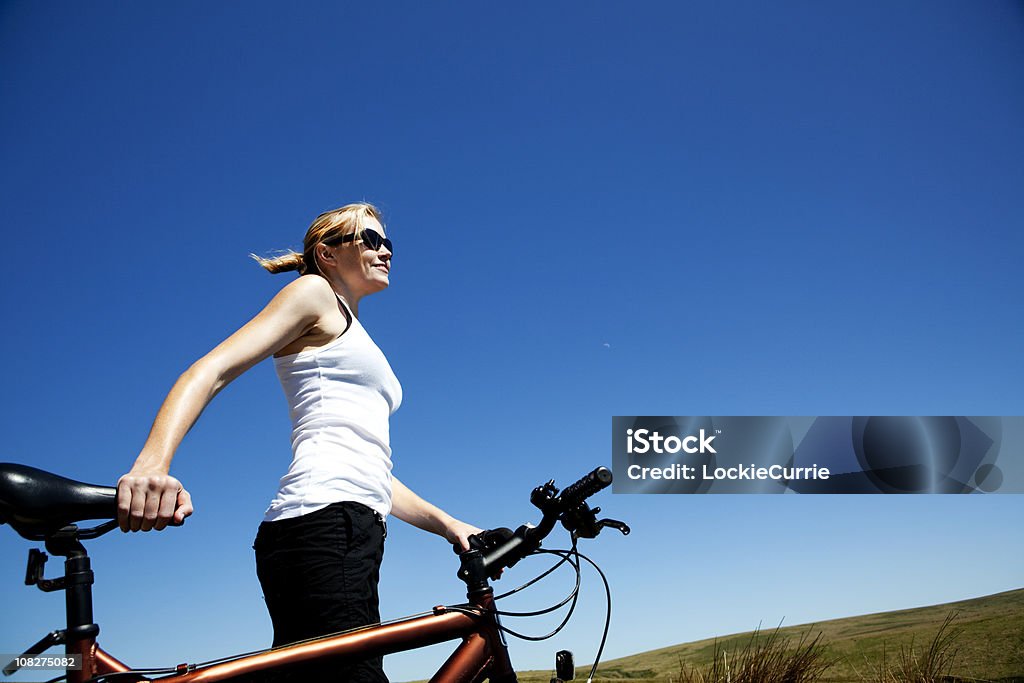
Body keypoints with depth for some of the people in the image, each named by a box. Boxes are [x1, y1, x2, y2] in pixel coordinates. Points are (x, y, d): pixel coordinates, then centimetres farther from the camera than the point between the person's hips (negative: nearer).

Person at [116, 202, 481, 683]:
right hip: (325, 522, -9)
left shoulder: (354, 337, 31)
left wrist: (447, 525, 14)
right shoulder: (314, 291, 7)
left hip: (354, 534, 9)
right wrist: (151, 465, -26)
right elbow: (211, 371, -9)